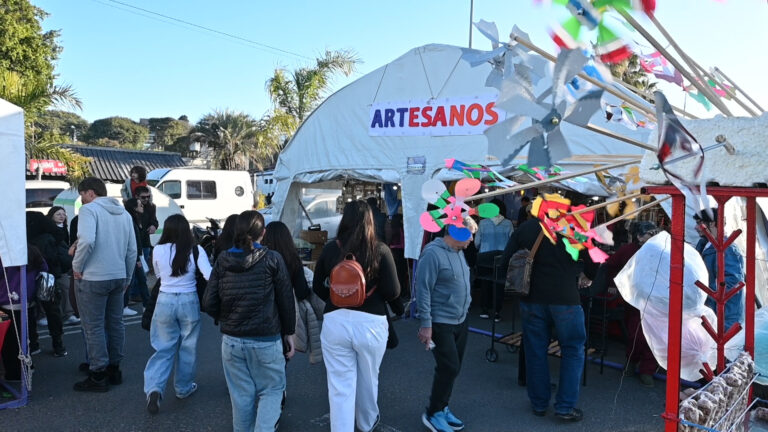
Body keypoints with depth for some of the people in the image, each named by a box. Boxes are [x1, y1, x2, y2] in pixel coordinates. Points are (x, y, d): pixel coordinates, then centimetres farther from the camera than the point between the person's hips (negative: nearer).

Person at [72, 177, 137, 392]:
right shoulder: (124, 213, 12)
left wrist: (77, 266, -11)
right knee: (115, 323, 15)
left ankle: (98, 375, 9)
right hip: (118, 277, 7)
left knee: (94, 326, 2)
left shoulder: (89, 209, -9)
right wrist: (127, 277, 18)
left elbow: (87, 240, -26)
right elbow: (132, 250, 11)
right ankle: (114, 369, 26)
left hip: (93, 278, -7)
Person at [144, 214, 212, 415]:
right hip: (189, 301, -1)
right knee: (187, 347, 14)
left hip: (165, 301, 1)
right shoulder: (195, 250, -10)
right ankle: (183, 388, 27)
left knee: (164, 348, 11)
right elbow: (209, 275, -19)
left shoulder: (158, 250, -4)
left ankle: (154, 388, -6)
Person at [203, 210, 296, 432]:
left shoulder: (223, 260, -1)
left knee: (241, 396, 15)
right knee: (271, 390, 13)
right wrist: (289, 333, 7)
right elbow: (286, 300, -5)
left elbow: (209, 303, -2)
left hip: (231, 340, 3)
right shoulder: (272, 259, -9)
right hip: (266, 340, -3)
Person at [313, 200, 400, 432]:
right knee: (368, 380, 22)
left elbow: (317, 287, 7)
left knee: (340, 386, 9)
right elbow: (393, 292, -8)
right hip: (371, 324, 0)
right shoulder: (380, 250, -10)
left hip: (335, 322, 0)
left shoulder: (330, 249, -3)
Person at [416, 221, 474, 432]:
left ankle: (442, 408, 30)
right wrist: (425, 324, -20)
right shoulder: (433, 253, -19)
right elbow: (423, 291, -20)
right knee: (449, 368, -6)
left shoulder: (458, 252, 8)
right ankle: (432, 413, 13)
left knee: (453, 369, 14)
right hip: (440, 323, -8)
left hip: (460, 321, 9)